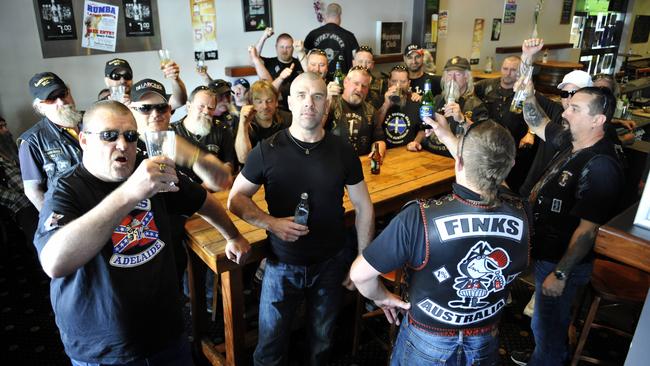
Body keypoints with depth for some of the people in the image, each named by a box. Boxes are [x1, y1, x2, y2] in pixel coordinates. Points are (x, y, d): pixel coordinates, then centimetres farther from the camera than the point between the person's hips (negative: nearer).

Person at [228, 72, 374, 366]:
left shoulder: (343, 151, -7)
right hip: (282, 264, -1)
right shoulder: (267, 151, -12)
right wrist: (271, 223, -22)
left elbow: (363, 207, 1)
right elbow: (236, 198, -4)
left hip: (331, 264, 2)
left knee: (321, 342, 21)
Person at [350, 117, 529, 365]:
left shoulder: (419, 218, -34)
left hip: (426, 345, -3)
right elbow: (487, 170, 2)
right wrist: (447, 137, 11)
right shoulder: (519, 213, -21)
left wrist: (381, 297, -4)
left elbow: (360, 273, -25)